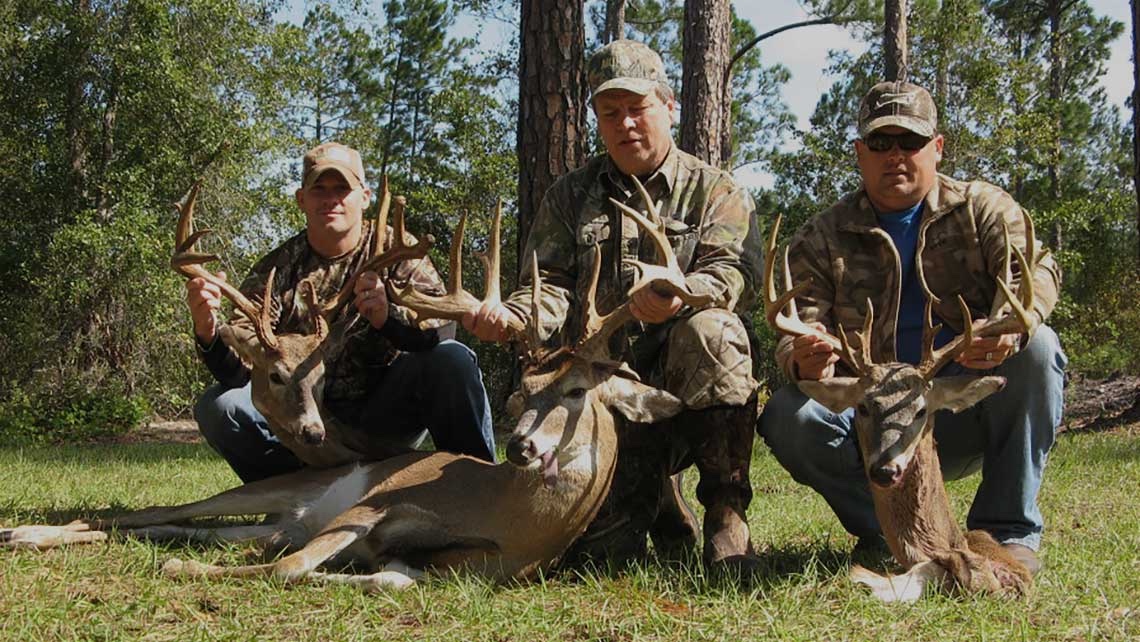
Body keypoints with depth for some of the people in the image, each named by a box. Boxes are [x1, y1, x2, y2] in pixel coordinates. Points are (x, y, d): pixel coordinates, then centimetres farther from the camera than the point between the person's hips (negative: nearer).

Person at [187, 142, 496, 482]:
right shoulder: (276, 269, -1)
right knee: (217, 406, -20)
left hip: (387, 413, -1)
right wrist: (209, 334, -35)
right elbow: (239, 368, -11)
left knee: (453, 360, -26)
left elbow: (443, 324, -19)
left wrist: (388, 316, -40)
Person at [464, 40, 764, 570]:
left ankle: (726, 516, -22)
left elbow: (735, 273, -12)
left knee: (709, 331, -36)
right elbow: (550, 286, 4)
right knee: (595, 551, -14)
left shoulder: (716, 192, 7)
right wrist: (510, 317, -21)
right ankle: (659, 501, 23)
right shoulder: (570, 196, 15)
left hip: (691, 388, -2)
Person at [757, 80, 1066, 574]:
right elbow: (804, 322, -7)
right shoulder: (823, 237, 6)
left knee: (1035, 348, -28)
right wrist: (803, 361, -34)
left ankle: (1009, 530, -17)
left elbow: (1032, 269, -13)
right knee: (788, 416, -27)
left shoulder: (982, 208, 5)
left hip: (967, 412, 0)